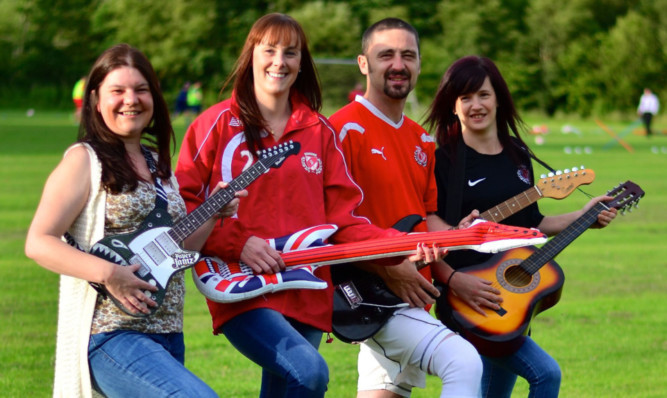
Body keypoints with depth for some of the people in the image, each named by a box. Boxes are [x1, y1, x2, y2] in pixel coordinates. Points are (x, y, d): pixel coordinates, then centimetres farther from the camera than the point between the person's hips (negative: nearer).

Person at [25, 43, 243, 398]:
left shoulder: (158, 164, 18)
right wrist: (109, 273, -21)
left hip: (167, 335, 8)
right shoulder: (85, 160, -4)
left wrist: (214, 214, 8)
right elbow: (38, 242, -11)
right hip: (111, 335, -8)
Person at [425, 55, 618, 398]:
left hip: (512, 295, 7)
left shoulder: (517, 155, 10)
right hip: (467, 299, -7)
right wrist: (455, 280, -25)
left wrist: (582, 217, 9)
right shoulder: (442, 160, -9)